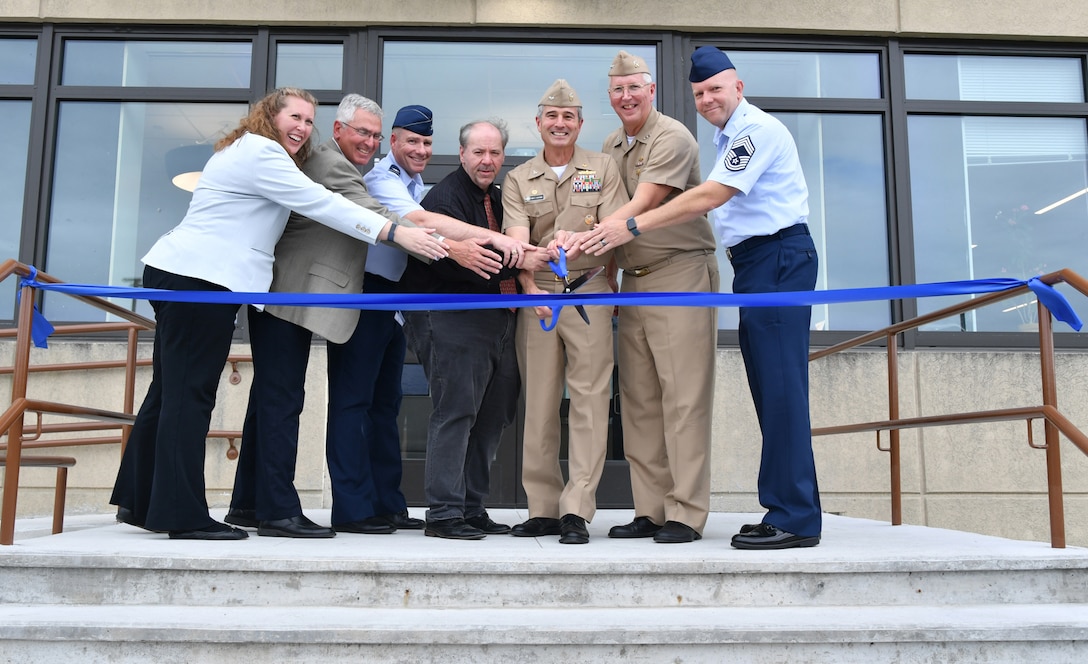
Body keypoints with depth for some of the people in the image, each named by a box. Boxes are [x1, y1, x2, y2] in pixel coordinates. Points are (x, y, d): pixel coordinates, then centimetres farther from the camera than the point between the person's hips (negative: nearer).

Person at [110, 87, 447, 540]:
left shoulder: (244, 150, 24)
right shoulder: (260, 153, -10)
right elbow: (321, 204, -16)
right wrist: (396, 233, -18)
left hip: (176, 274, 10)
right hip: (200, 280, -10)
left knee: (170, 391, 14)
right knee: (189, 394, -8)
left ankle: (139, 500, 23)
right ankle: (183, 514, -3)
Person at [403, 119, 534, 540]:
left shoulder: (498, 198, 20)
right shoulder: (444, 198, -7)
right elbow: (458, 263, -21)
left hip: (497, 319, 9)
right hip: (451, 319, -8)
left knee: (494, 413, 9)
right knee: (456, 411, -9)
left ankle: (472, 507, 19)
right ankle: (443, 513, -2)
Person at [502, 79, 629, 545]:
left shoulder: (603, 168, 10)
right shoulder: (518, 179, 12)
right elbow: (518, 240, -2)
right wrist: (530, 287, -19)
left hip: (588, 291, -2)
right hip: (536, 293, 2)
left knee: (589, 399, -7)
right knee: (538, 402, 2)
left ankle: (576, 510, -3)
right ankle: (543, 509, 10)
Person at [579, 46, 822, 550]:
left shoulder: (758, 129, -9)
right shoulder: (726, 139, 22)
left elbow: (709, 197, -19)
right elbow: (713, 203, 18)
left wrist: (631, 228, -20)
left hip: (779, 257, -10)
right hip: (753, 264, 10)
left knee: (780, 388, -11)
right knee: (768, 392, 8)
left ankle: (796, 519, -6)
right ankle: (780, 511, 14)